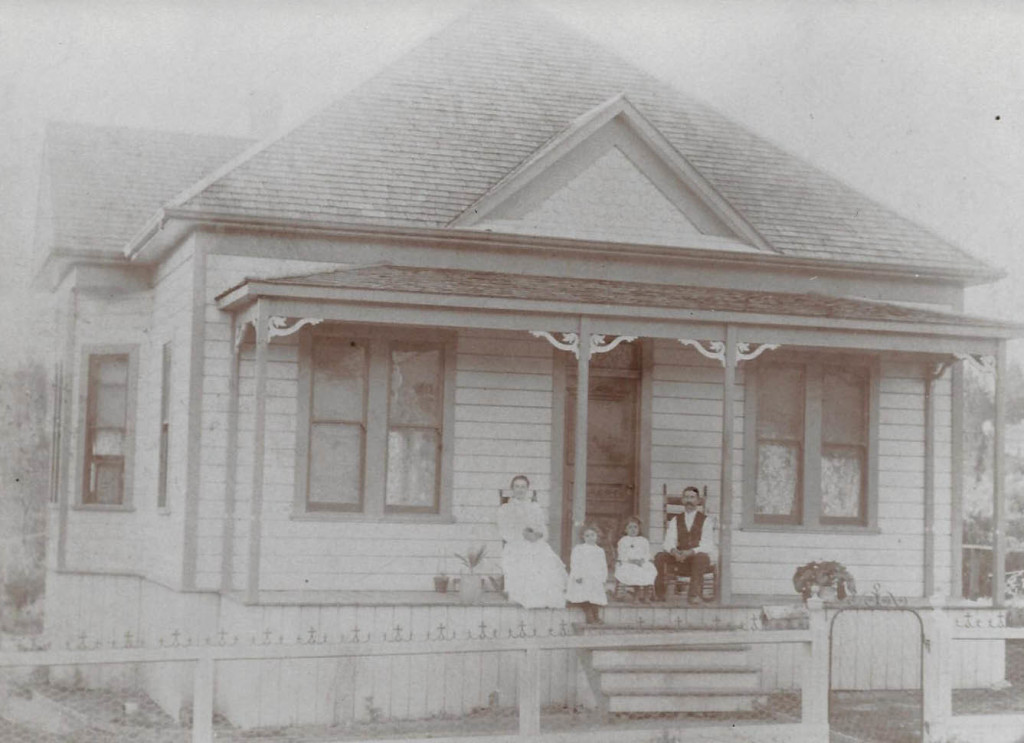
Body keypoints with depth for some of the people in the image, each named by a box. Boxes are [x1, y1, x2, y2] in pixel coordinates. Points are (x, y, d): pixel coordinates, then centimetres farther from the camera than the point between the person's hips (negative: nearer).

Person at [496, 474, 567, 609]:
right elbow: (504, 532, 5)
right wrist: (522, 535, -10)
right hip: (515, 547, -2)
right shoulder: (505, 509, 17)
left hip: (536, 547, 2)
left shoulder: (536, 508, 24)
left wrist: (535, 534, -9)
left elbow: (541, 529, 15)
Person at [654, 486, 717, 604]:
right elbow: (668, 542, 1)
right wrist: (673, 551, -24)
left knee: (701, 557, -38)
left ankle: (694, 594, -28)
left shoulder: (705, 521, 3)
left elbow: (707, 545, -10)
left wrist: (690, 552, -28)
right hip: (679, 559, 3)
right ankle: (659, 594, -15)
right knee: (660, 557, -23)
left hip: (700, 558, -3)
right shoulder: (675, 521, 13)